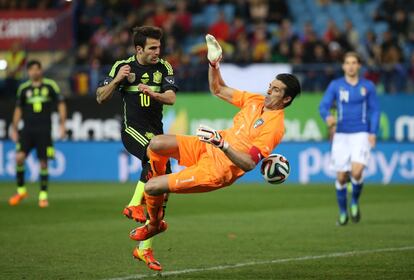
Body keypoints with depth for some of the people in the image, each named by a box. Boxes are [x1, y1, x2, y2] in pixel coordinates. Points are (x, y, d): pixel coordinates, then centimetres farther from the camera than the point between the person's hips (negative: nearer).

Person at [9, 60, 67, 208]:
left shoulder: (51, 85, 0)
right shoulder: (23, 88, 7)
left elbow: (61, 104, 4)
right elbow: (18, 109, 16)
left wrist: (62, 125, -3)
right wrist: (14, 129, 12)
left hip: (44, 130, -2)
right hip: (27, 129, 2)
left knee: (43, 163, -1)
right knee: (19, 157, -13)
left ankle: (43, 195, 10)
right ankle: (21, 190, 5)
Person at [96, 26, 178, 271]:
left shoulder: (164, 67, 6)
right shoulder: (123, 66, 0)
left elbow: (171, 98, -5)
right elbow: (101, 98, 2)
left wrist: (153, 93, -23)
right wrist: (117, 80, -14)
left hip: (156, 131, 4)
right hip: (133, 129, -4)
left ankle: (144, 248, 6)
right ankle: (135, 205, -27)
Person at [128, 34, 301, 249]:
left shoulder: (274, 126, -20)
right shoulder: (256, 100, 4)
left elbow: (249, 163, -26)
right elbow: (218, 90, 15)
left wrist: (222, 144, -36)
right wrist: (213, 64, -2)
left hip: (217, 169, -8)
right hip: (206, 149, 8)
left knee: (151, 188, -12)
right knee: (156, 144, -13)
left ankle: (155, 225, 20)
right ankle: (157, 193, 14)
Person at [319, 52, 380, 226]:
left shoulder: (368, 86, 4)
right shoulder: (335, 85, 3)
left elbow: (375, 110, 7)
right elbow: (323, 106, -3)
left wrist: (373, 133, -4)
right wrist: (328, 117, -26)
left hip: (361, 135, -1)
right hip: (341, 135, 1)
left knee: (357, 172, -19)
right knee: (341, 177, 1)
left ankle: (355, 202, 9)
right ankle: (342, 212, 19)